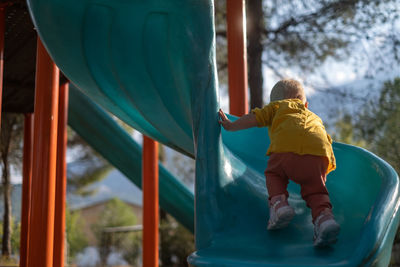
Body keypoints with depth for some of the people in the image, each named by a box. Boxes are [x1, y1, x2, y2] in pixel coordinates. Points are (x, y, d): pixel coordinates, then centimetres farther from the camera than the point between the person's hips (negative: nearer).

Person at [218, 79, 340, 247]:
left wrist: (231, 126, 36)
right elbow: (327, 141, 40)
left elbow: (254, 118, 23)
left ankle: (278, 202, -2)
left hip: (285, 147, -2)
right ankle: (324, 216, -21)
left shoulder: (278, 106, 33)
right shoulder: (315, 118, 45)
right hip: (318, 154, 2)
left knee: (273, 173, 24)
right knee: (315, 190, 9)